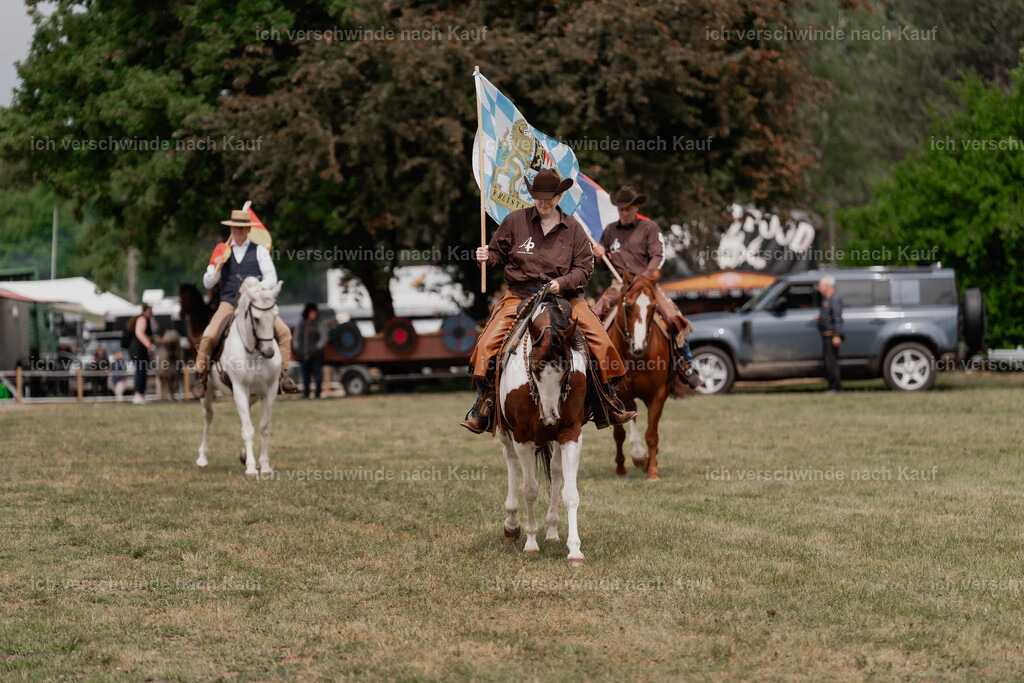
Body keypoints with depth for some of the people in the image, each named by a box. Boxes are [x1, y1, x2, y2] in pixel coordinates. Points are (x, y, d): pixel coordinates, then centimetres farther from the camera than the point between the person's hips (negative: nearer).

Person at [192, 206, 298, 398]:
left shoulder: (259, 251, 7)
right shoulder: (223, 253, 11)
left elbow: (271, 279, -1)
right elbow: (207, 284, 11)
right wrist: (216, 268, -9)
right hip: (229, 304, 0)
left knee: (283, 331, -17)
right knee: (208, 336, -22)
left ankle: (283, 375, -5)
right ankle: (201, 377, -5)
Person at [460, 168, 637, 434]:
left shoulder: (573, 228, 6)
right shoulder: (515, 221, 5)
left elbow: (584, 267, 4)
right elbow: (499, 253, 14)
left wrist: (562, 283, -13)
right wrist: (487, 257, -9)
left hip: (564, 296, 1)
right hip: (520, 295, 0)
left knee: (601, 342, -13)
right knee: (488, 343, -20)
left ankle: (608, 404, 4)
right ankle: (483, 407, -7)